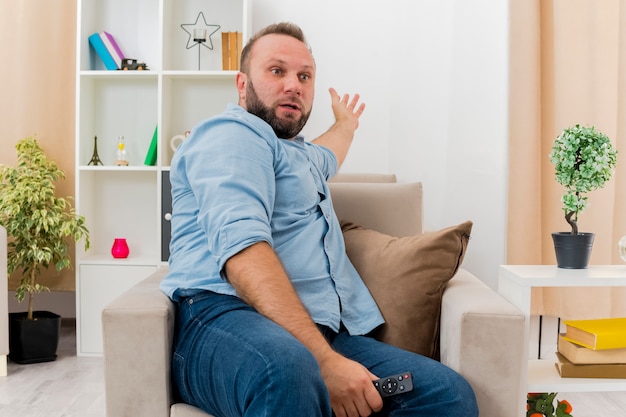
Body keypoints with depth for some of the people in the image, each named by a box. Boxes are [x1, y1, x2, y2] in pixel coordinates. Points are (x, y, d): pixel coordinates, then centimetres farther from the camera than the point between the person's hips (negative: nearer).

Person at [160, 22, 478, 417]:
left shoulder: (297, 151, 30)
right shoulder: (233, 134, -2)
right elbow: (242, 248, -20)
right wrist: (323, 361, -27)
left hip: (322, 331, 8)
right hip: (227, 315, -8)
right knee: (289, 374, -42)